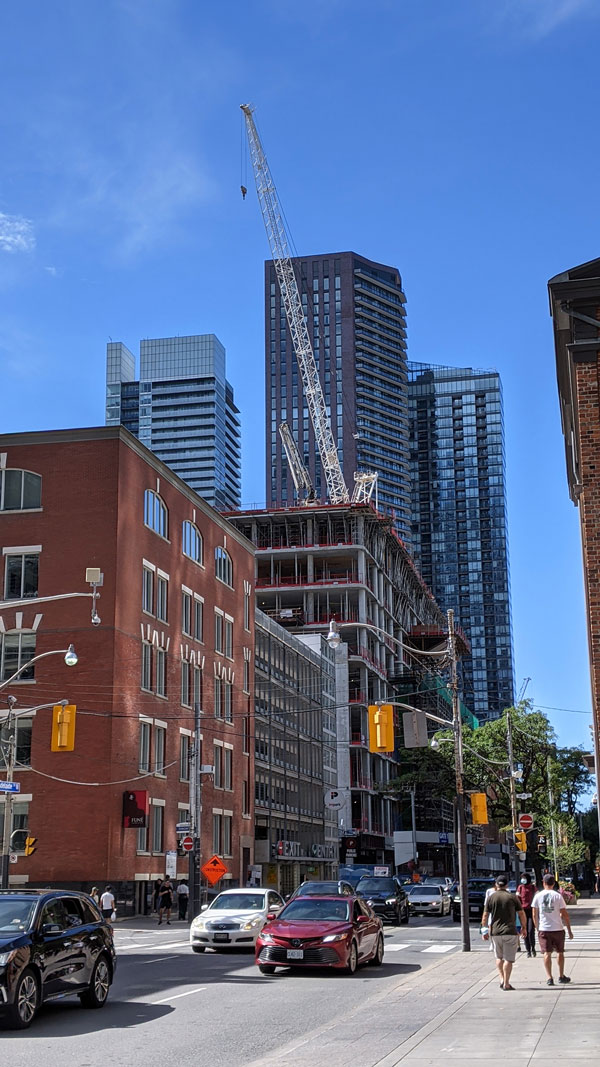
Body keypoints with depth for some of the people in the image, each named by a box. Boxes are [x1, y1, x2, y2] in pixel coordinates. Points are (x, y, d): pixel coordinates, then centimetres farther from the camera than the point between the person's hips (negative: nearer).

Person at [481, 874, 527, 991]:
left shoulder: (491, 898, 3)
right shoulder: (512, 897, -1)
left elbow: (485, 916, 2)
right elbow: (521, 915, 1)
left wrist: (484, 930, 10)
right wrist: (524, 928, 13)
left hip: (495, 932, 2)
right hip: (510, 932, -2)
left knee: (499, 957, 20)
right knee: (508, 959, 3)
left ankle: (502, 979, 9)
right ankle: (506, 984, 1)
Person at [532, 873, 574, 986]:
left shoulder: (538, 896, 0)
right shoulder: (557, 896, -5)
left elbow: (535, 915, 2)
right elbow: (565, 914, -4)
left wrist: (537, 929, 15)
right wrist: (569, 930, 4)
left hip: (543, 929, 0)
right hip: (558, 929, 0)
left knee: (547, 953, 3)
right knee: (560, 952, 16)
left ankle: (549, 978, -7)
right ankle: (561, 976, 24)